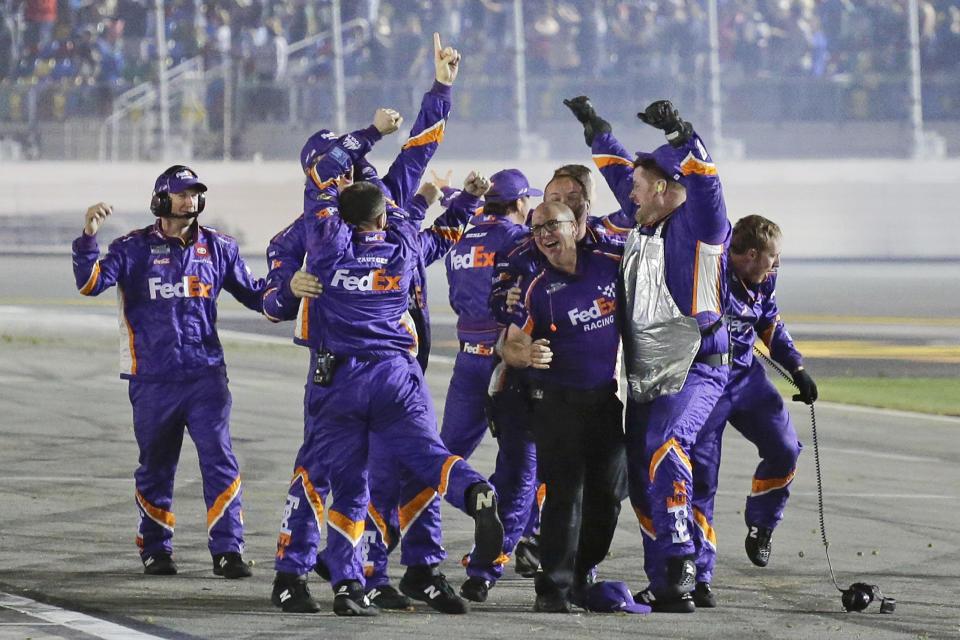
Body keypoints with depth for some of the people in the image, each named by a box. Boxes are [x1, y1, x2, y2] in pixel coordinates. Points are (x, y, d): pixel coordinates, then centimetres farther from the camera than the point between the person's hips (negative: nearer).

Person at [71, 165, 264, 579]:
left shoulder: (217, 248, 10)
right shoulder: (135, 248, 1)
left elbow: (255, 294, 19)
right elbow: (90, 283, -12)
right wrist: (88, 237, -25)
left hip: (205, 374, 1)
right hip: (153, 378, -1)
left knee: (220, 460, -9)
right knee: (155, 467, 8)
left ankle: (227, 550, -7)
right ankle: (155, 549, 21)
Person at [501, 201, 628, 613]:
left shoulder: (612, 268, 0)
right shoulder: (538, 289, -5)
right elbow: (510, 346, -6)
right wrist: (525, 355, -28)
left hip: (606, 397, 3)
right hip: (557, 400, -3)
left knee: (608, 492, 5)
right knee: (564, 494, -9)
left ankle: (580, 578, 19)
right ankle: (553, 588, -6)